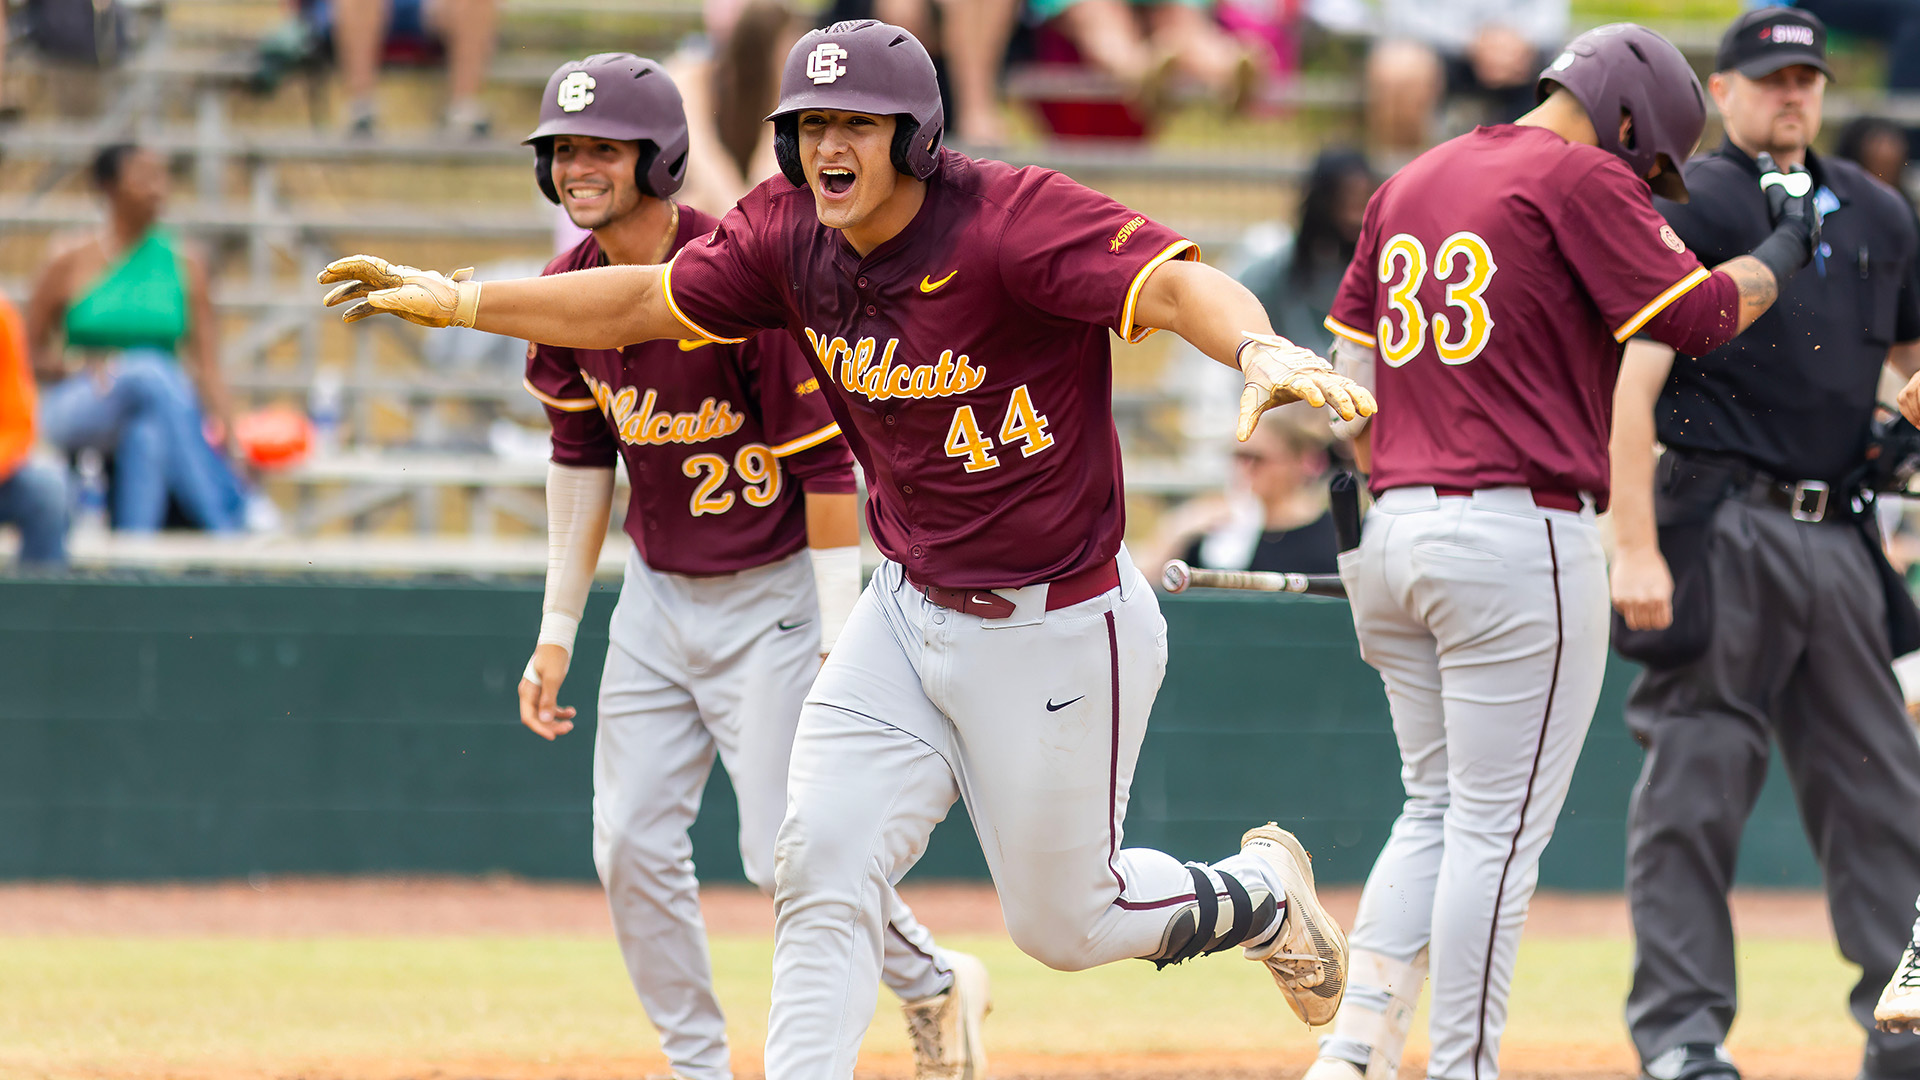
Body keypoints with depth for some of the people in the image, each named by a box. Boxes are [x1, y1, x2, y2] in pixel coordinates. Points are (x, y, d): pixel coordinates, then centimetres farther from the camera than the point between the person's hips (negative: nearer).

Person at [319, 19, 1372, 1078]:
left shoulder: (1012, 218, -25)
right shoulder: (790, 233, -4)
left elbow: (1177, 285, -38)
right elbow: (646, 302, 10)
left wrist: (1261, 350, -59)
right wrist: (460, 302, 7)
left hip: (1060, 628, -6)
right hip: (907, 612, 6)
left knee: (1062, 923, 7)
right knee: (822, 860, -8)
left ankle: (1259, 891, 38)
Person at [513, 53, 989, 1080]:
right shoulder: (567, 293, -1)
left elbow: (824, 464, -18)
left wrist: (838, 640, -22)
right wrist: (557, 629, 11)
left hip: (771, 595, -6)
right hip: (657, 600, 7)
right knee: (632, 850, 0)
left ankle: (934, 986, 17)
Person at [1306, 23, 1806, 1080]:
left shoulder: (1407, 186, 17)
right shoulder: (1583, 179, -6)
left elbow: (1351, 365, 17)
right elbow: (1695, 313, -10)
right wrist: (1781, 255, 7)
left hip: (1394, 530, 8)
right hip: (1521, 538, -8)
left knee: (1435, 810, 16)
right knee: (1498, 826, -3)